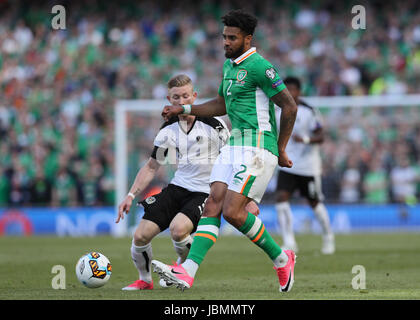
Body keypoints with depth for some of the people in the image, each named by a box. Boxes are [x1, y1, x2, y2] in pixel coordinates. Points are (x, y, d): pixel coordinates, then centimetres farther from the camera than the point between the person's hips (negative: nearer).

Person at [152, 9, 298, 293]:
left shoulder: (258, 66, -12)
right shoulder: (229, 65, 17)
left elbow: (289, 107, -12)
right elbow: (222, 105, 32)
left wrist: (281, 150, -6)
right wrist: (183, 109, 25)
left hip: (258, 147, -9)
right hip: (235, 144, 9)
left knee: (233, 211, -15)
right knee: (213, 206, -5)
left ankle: (281, 259, 5)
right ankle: (188, 272, -16)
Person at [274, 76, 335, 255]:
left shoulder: (309, 112, -11)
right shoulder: (280, 112, 5)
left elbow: (320, 137, -14)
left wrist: (305, 139, -31)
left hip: (308, 166, -4)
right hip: (287, 165, 4)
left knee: (315, 203, 9)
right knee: (281, 198, -16)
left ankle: (328, 238, 32)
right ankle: (289, 242, -14)